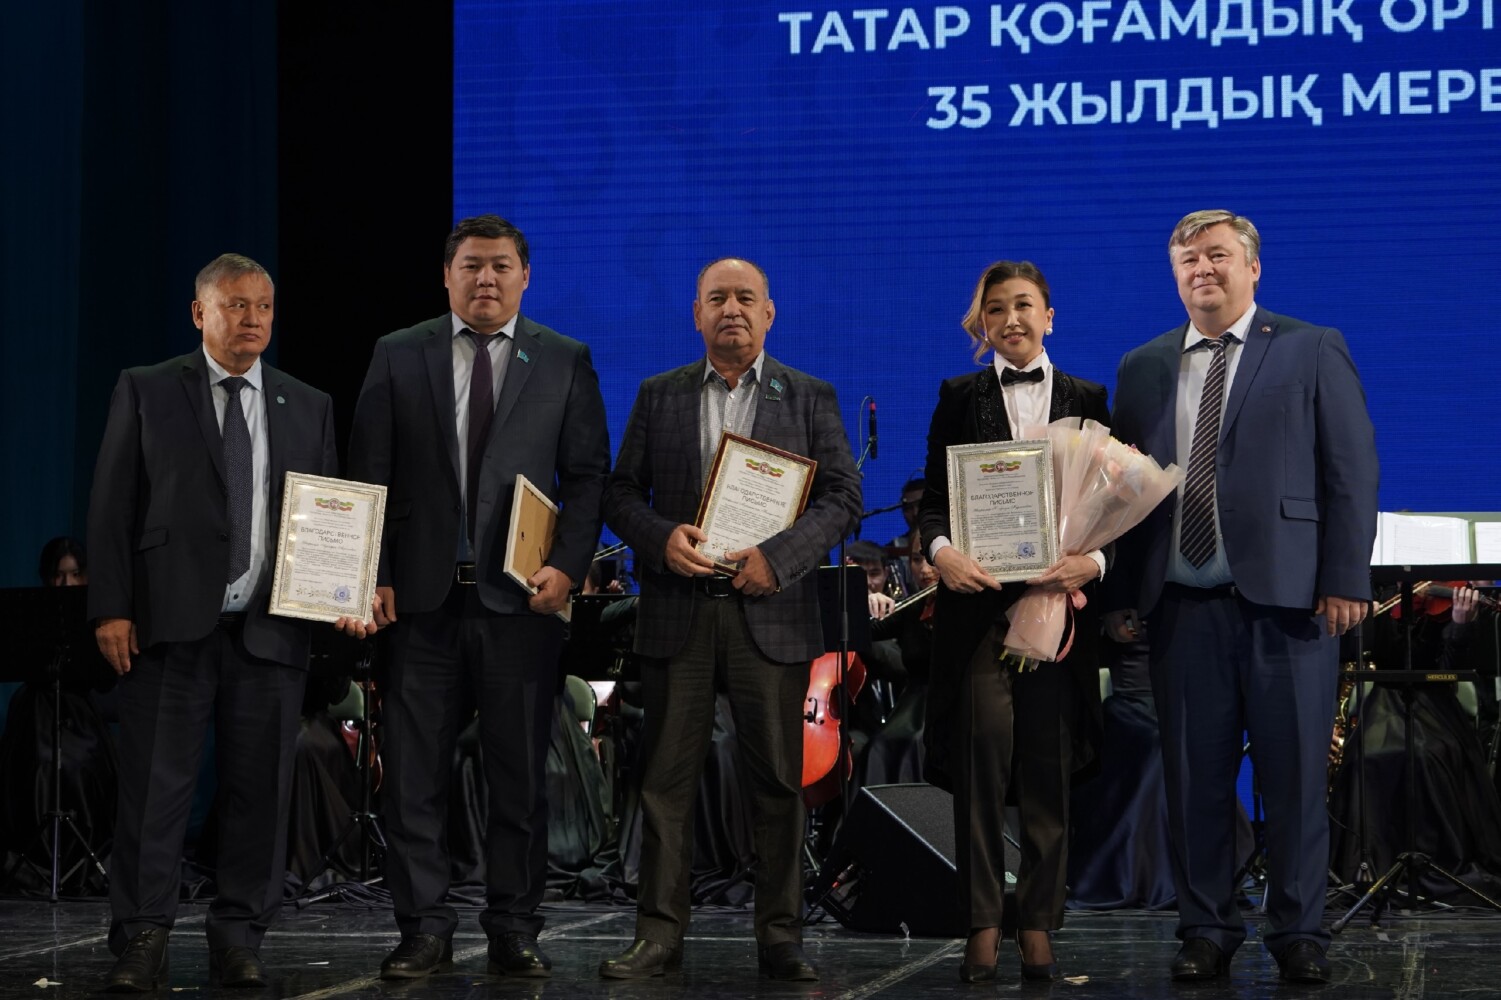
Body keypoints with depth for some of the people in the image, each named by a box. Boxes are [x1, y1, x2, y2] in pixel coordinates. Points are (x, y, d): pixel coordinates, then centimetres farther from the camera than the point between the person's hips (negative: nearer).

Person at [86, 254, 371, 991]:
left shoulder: (309, 408, 14)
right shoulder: (145, 392, 6)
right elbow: (112, 507, 2)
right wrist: (110, 608, -7)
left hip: (270, 629, 3)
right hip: (169, 625, -2)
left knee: (259, 791, 3)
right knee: (153, 788, -3)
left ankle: (239, 941, 12)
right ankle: (141, 942, 1)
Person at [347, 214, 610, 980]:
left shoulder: (563, 361, 7)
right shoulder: (398, 356, 7)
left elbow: (588, 474, 4)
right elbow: (369, 476, 5)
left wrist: (567, 565, -9)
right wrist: (375, 575, -3)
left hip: (520, 598, 0)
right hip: (422, 597, 0)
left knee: (520, 774, 4)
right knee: (413, 772, 0)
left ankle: (514, 931, 12)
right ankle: (424, 930, 8)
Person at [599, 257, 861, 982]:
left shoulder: (810, 399, 8)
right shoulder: (659, 396, 12)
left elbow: (842, 496, 1)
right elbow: (621, 492, 10)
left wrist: (779, 555, -12)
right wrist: (662, 538, -10)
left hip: (770, 613, -1)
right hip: (677, 614, 1)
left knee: (778, 782, 0)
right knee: (666, 779, 1)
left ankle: (780, 937, 7)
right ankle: (659, 936, 5)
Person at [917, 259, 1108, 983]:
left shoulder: (1086, 400, 12)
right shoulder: (961, 398, 10)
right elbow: (934, 499, 5)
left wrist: (1095, 559, -12)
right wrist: (940, 550, -16)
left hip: (1056, 597, 1)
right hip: (978, 598, -1)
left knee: (1048, 765, 3)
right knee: (984, 740, -14)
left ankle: (1039, 926, 12)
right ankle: (982, 925, -8)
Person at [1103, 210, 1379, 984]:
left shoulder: (1312, 351, 5)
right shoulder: (1143, 368, 14)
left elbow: (1351, 472, 0)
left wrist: (1345, 580, -8)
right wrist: (1123, 595, 6)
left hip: (1286, 599, -3)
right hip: (1182, 605, 3)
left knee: (1294, 775, 0)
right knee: (1194, 777, 5)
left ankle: (1297, 932, 11)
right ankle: (1206, 930, 15)